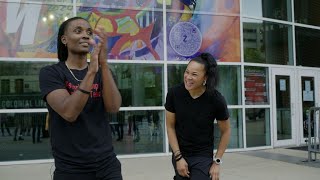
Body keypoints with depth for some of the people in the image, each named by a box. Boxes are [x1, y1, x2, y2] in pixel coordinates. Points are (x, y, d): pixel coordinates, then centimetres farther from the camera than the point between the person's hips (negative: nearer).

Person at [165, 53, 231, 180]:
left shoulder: (216, 100, -17)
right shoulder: (174, 93, -14)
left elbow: (226, 131, -3)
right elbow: (170, 126, -4)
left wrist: (217, 161, -5)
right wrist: (178, 156, -8)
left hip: (203, 157, -2)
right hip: (180, 154, 2)